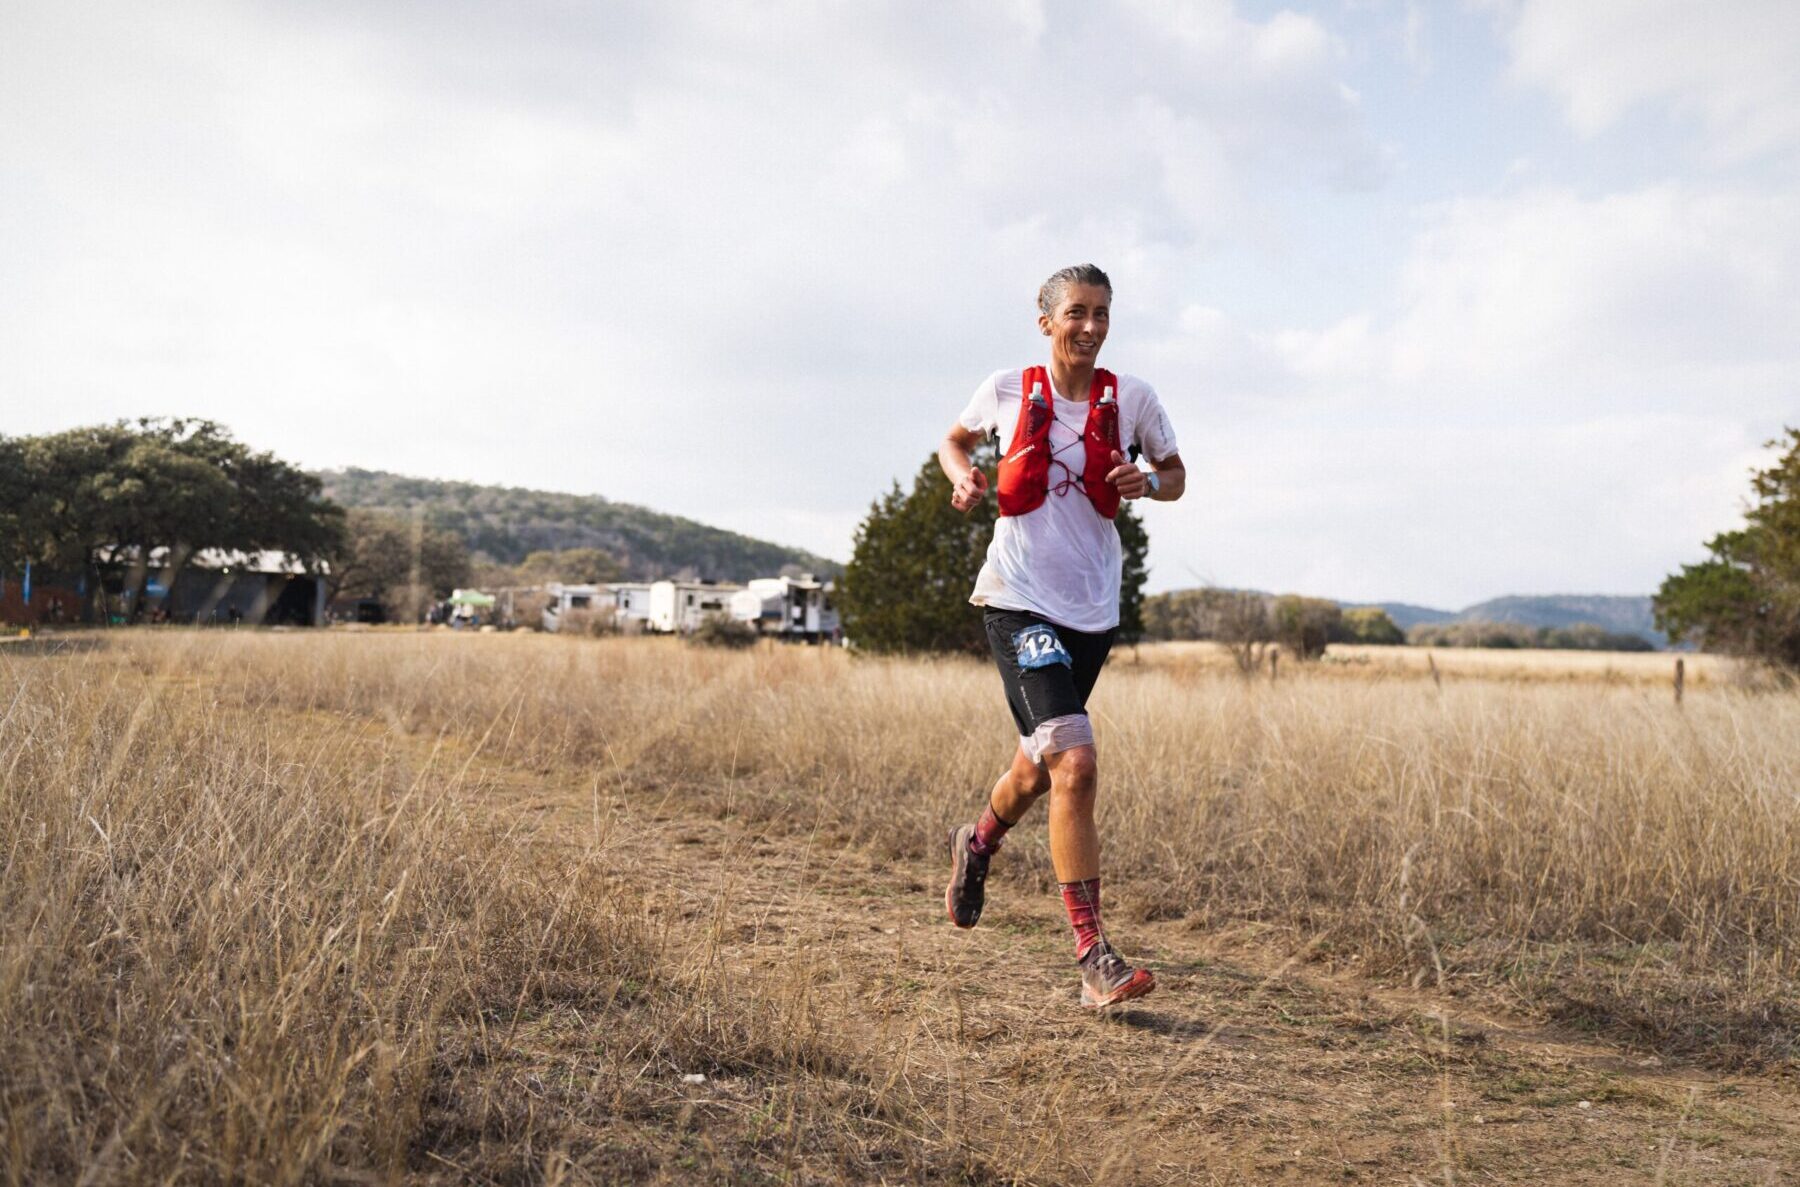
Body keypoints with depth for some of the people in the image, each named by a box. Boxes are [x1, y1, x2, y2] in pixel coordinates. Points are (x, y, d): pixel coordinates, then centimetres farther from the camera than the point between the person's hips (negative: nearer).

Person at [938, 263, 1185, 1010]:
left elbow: (1175, 476, 13)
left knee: (1042, 765, 17)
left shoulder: (1131, 400, 1)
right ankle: (1094, 960, -15)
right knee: (1074, 764, -19)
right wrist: (963, 476, -5)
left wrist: (1148, 482, -9)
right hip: (1018, 601, -4)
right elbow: (954, 439, 17)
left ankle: (978, 843, 52)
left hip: (1092, 609, 4)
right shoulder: (1007, 391, -2)